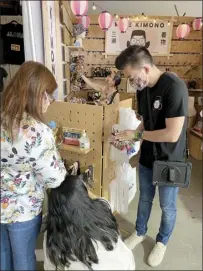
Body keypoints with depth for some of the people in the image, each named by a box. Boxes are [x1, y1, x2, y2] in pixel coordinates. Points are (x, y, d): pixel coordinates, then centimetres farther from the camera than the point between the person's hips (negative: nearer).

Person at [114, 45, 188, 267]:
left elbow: (172, 134, -29)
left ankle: (162, 242, 44)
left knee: (167, 206, 17)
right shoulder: (143, 89, -2)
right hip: (147, 157, 6)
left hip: (169, 162, -6)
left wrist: (136, 135, -20)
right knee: (144, 199, 24)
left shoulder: (174, 87, -26)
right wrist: (128, 138, -8)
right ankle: (140, 233, 49)